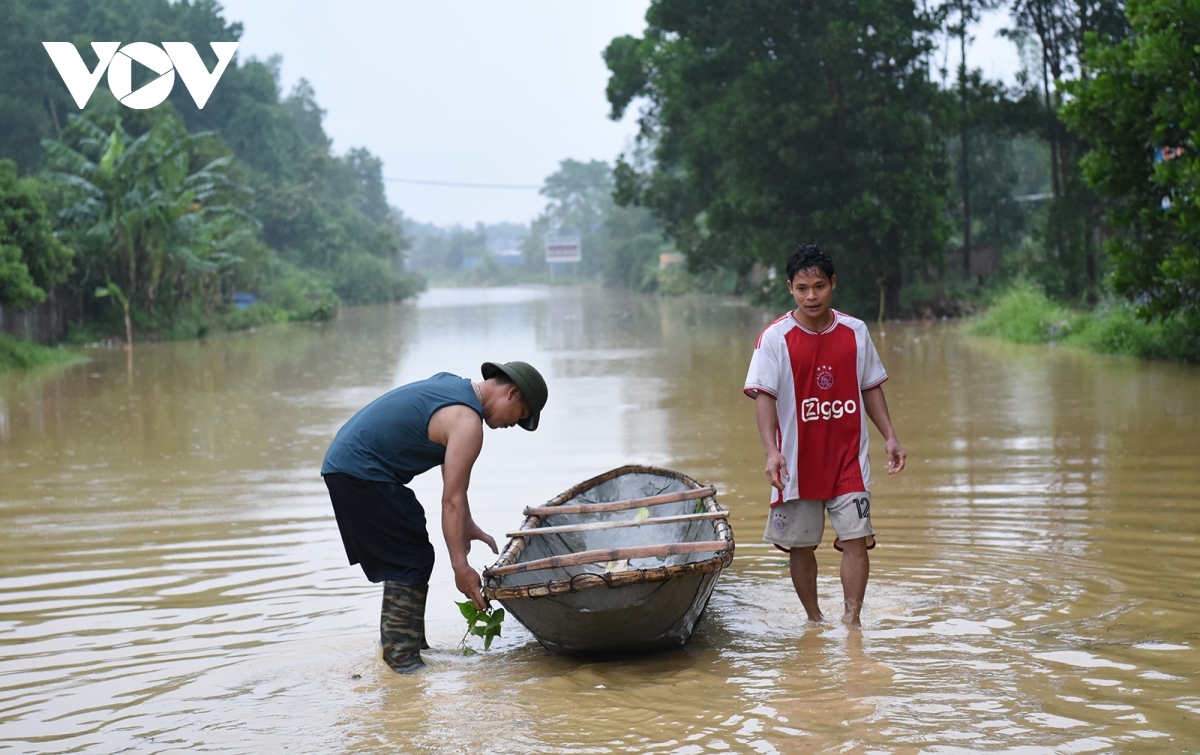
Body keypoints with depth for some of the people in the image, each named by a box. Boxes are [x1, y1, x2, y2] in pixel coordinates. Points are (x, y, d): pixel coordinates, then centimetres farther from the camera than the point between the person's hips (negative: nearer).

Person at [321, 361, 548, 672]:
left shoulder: (454, 386, 13)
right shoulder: (467, 422, -17)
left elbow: (452, 479, 19)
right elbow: (451, 500, -18)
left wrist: (466, 526, 17)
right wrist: (460, 567, -16)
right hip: (361, 473, -10)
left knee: (408, 559, 16)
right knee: (412, 561, -5)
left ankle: (411, 644, 22)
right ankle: (402, 659, -5)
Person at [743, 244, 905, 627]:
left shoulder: (855, 332, 3)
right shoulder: (775, 338, -7)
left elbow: (870, 388, 12)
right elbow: (764, 395, -12)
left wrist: (890, 436, 4)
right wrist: (771, 451, -24)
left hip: (848, 459, 1)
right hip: (797, 462, -1)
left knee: (856, 539, -9)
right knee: (800, 545, 8)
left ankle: (852, 621, -2)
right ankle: (814, 620, 25)